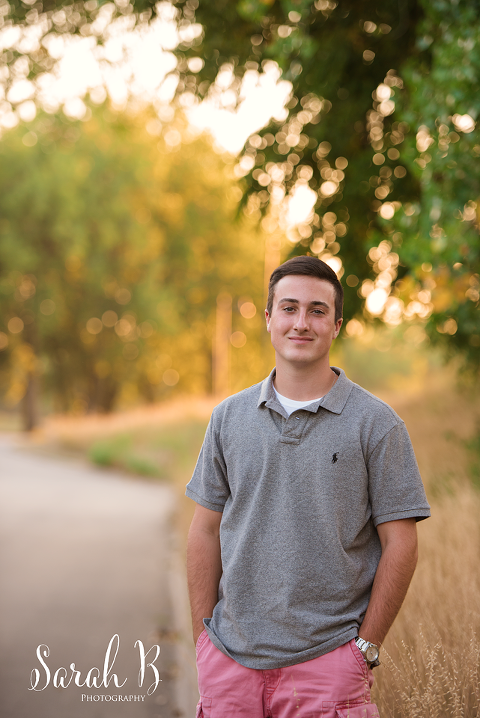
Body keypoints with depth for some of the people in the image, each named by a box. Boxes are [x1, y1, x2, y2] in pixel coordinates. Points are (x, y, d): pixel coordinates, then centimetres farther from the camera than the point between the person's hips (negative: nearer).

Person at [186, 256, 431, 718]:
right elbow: (206, 531, 9)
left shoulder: (376, 423, -4)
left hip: (326, 661, -3)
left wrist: (366, 647, -7)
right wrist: (204, 636, 4)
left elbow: (399, 544, -3)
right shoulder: (229, 417, 6)